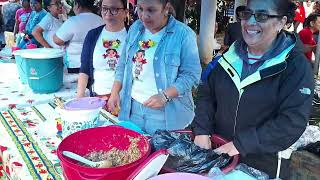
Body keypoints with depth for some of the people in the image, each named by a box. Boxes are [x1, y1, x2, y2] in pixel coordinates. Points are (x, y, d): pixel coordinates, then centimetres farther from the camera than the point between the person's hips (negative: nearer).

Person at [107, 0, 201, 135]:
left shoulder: (184, 34, -13)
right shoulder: (135, 29, 5)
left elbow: (191, 74, -14)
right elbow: (123, 66, 14)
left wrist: (165, 96, -24)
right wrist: (115, 92, 6)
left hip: (165, 113, -5)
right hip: (132, 108, 5)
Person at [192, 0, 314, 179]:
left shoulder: (296, 65, -13)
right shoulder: (232, 57, 1)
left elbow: (292, 121, -21)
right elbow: (207, 94, 4)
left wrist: (241, 144, -24)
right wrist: (202, 131, -11)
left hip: (265, 166, -4)